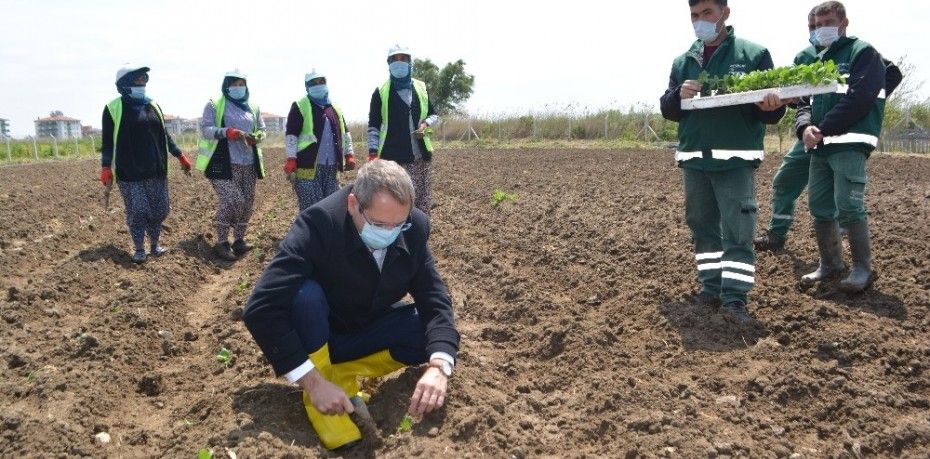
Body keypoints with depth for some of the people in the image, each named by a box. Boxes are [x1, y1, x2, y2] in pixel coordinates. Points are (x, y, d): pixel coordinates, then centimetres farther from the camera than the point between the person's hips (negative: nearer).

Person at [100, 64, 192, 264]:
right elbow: (108, 141, -2)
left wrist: (180, 156, 17)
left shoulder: (153, 106, 12)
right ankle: (139, 249, 12)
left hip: (156, 171, 5)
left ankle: (154, 245, 24)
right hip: (130, 173, -4)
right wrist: (106, 168, -8)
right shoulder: (114, 108, -2)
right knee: (137, 212, -2)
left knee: (160, 210, 8)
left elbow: (165, 135, 19)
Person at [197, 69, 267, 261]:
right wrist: (228, 132, -23)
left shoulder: (253, 108, 17)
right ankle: (222, 243, -1)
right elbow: (205, 129, -7)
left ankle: (239, 239, 22)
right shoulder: (214, 105, 2)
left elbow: (262, 130, 20)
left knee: (247, 203, 6)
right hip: (224, 164, -6)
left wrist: (256, 137, -4)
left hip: (249, 164, 6)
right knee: (232, 201, -16)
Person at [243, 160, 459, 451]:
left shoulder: (415, 227, -17)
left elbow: (434, 297, -16)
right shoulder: (318, 223, -31)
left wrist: (439, 366, -35)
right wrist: (312, 381, -39)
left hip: (367, 330, 4)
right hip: (318, 333, -4)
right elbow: (261, 309, -36)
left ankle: (344, 374, -6)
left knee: (437, 333, -17)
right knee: (306, 294, -35)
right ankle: (320, 386, -15)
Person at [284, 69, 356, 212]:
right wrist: (291, 161, -15)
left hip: (331, 167, 6)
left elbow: (344, 133, 23)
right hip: (308, 167, -6)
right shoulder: (300, 107, -2)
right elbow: (291, 135, -7)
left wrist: (350, 155, 15)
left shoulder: (335, 108, 17)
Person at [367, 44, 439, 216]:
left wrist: (425, 124, -2)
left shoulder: (421, 88, 11)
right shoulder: (381, 92, 2)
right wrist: (373, 153, -7)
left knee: (422, 204, 4)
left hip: (421, 156, 3)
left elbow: (434, 115, 21)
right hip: (392, 158, -3)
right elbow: (373, 125, 2)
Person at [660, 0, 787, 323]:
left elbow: (773, 109, 1)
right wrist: (679, 95, -9)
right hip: (694, 160, 4)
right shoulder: (682, 62, 13)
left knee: (738, 230, -7)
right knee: (702, 226, 11)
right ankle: (711, 286, 23)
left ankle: (735, 296, -2)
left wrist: (770, 107, -23)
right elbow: (667, 109, 12)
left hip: (736, 160, -4)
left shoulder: (754, 54, 2)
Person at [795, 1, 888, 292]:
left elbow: (859, 99, -13)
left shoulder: (862, 53, 0)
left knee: (848, 207, -14)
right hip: (819, 147, 7)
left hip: (849, 143, -7)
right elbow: (804, 102, 16)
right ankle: (830, 265, 19)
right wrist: (805, 127, -6)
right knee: (819, 208, 7)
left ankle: (863, 269, -3)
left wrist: (823, 129, -14)